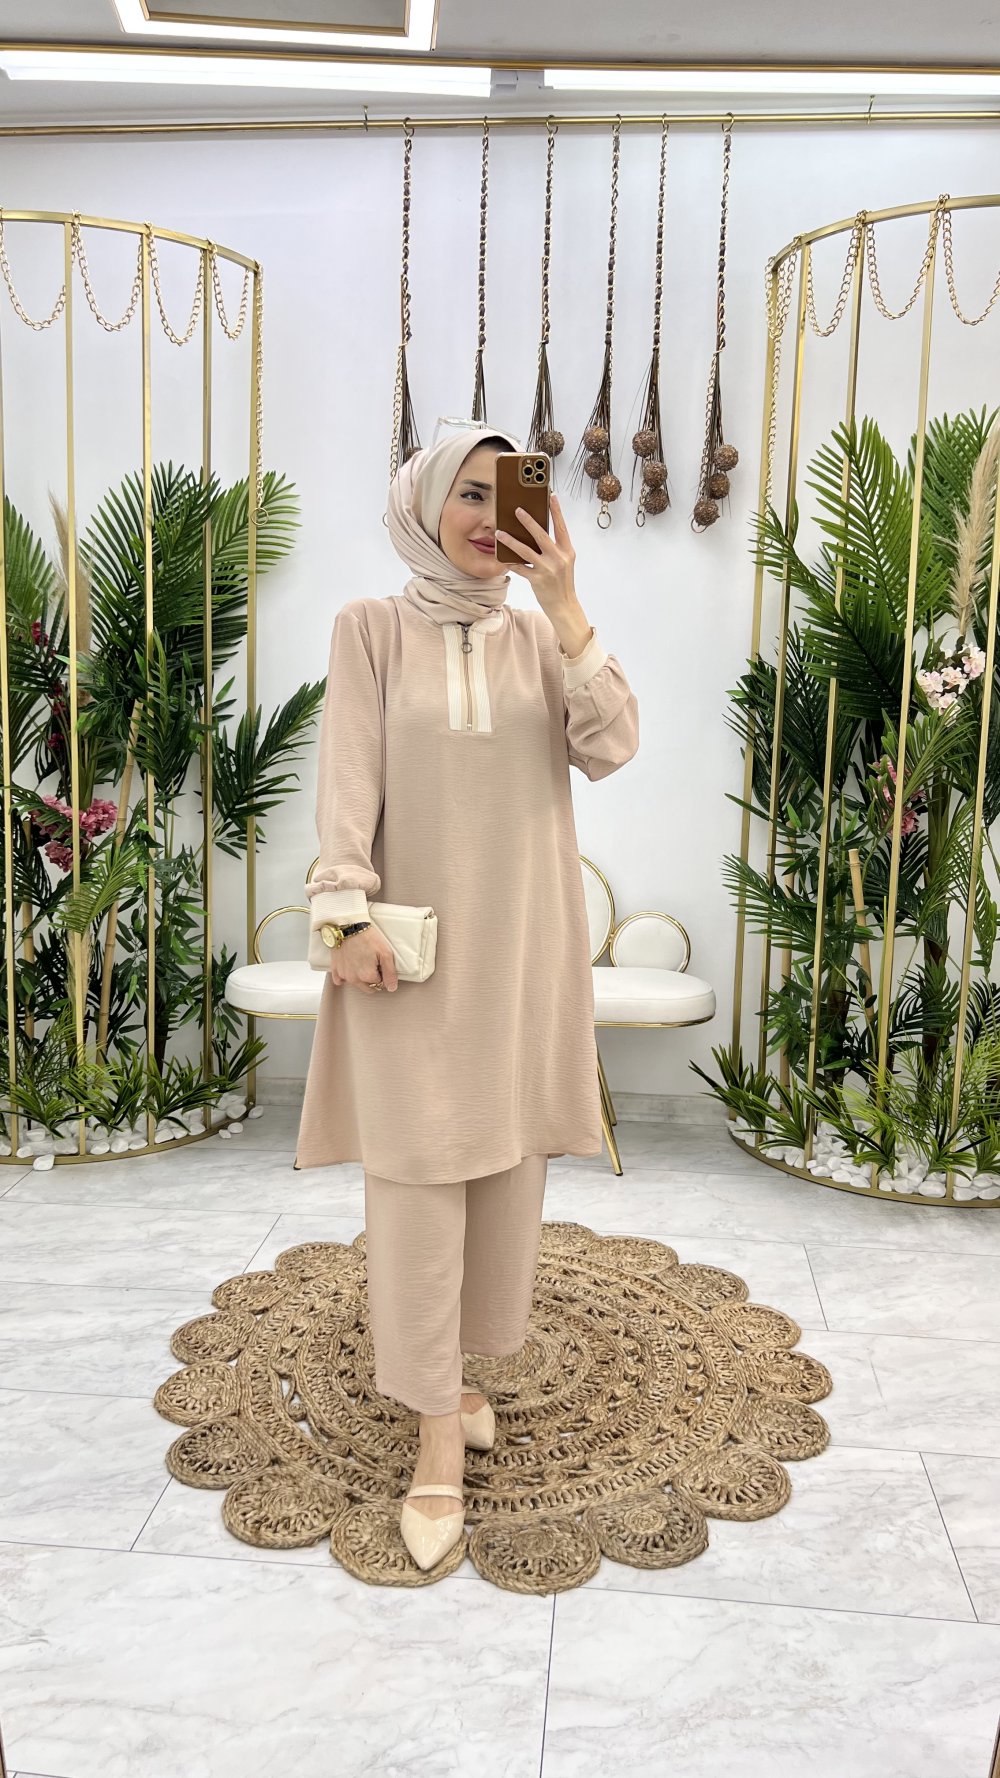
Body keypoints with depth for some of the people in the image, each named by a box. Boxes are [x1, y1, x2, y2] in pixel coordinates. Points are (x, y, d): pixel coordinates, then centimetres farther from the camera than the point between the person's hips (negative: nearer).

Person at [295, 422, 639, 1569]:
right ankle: (438, 1439, 7)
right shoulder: (372, 629, 1)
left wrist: (563, 603, -12)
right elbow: (349, 781, -5)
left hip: (521, 942, 3)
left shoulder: (540, 634, 8)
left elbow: (610, 748, -7)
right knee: (417, 1170, -3)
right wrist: (346, 911, -15)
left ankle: (456, 1362, 29)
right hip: (415, 940, -3)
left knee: (504, 1160, 9)